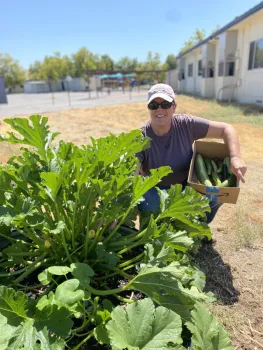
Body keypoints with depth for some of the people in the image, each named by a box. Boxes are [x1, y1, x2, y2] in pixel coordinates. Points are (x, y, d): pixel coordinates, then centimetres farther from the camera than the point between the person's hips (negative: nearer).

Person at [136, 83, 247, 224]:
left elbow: (225, 129, -10)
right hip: (155, 190, -2)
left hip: (186, 185, 3)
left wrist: (235, 157, -27)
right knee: (147, 204, -34)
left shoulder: (186, 125, -16)